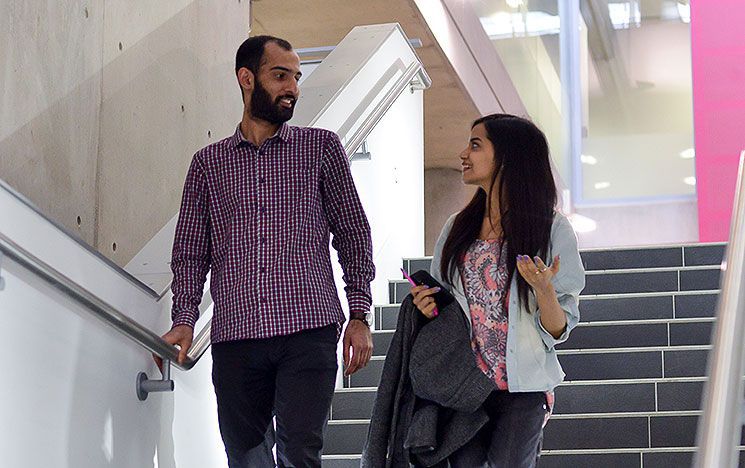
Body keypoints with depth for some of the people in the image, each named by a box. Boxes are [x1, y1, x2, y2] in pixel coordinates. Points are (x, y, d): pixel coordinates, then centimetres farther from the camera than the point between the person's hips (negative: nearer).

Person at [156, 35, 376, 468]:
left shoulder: (321, 147, 11)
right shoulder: (208, 163, 15)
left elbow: (353, 234, 10)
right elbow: (191, 253, 14)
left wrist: (359, 315, 1)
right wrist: (184, 320, 0)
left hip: (308, 332, -2)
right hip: (235, 336, 2)